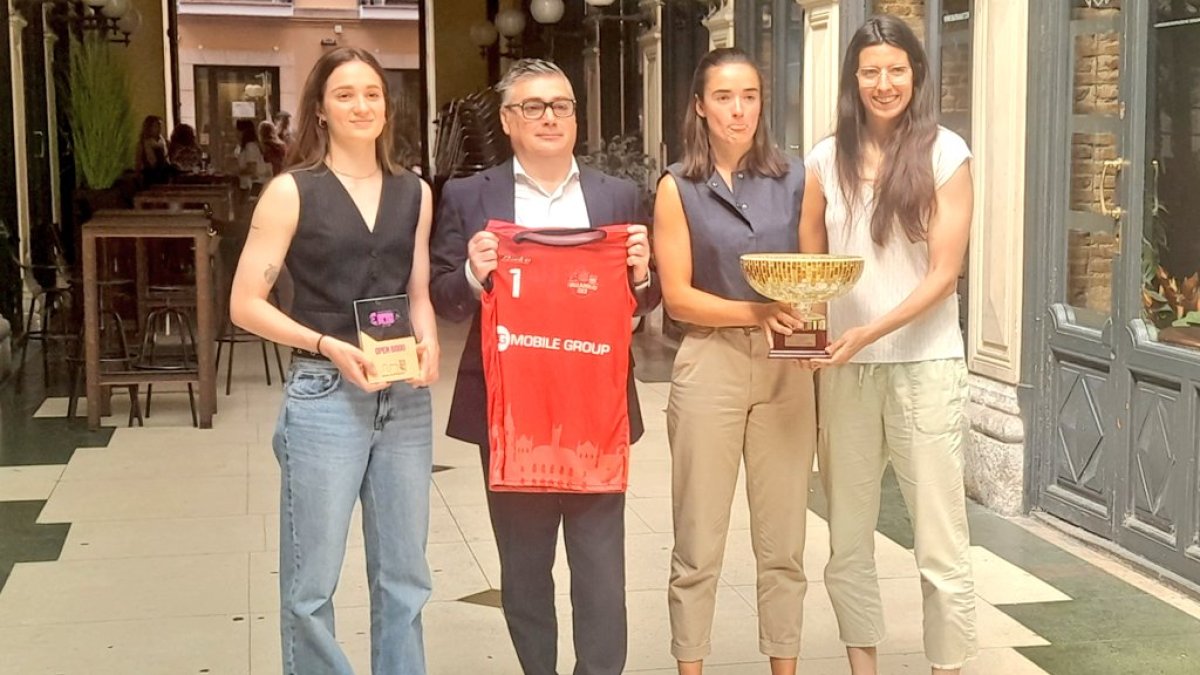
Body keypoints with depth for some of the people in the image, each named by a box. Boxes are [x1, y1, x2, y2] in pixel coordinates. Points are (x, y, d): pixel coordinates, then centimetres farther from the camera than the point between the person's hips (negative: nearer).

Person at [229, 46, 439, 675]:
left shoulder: (414, 192, 9)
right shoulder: (292, 191, -4)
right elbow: (246, 303, -5)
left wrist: (429, 347, -5)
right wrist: (328, 346, -17)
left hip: (405, 398, 4)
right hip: (325, 398, -4)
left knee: (403, 576, 12)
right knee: (311, 583, 2)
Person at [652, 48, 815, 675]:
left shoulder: (793, 178, 7)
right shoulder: (678, 187, 0)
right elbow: (677, 296, -6)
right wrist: (754, 313, -20)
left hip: (785, 367, 2)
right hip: (710, 365, -2)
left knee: (783, 540, 8)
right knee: (699, 544, 3)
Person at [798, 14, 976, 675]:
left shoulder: (944, 152, -4)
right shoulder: (828, 158, 5)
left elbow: (944, 272, -8)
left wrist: (871, 331, -20)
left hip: (924, 365, -3)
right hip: (844, 370, 3)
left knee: (939, 545, 0)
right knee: (847, 542, 11)